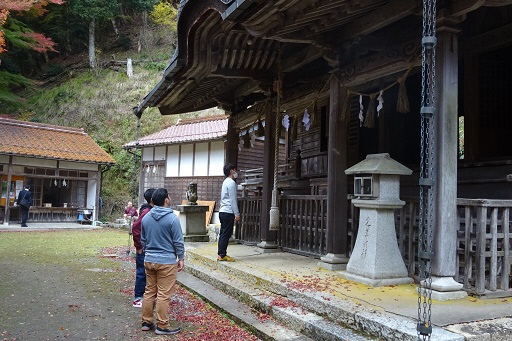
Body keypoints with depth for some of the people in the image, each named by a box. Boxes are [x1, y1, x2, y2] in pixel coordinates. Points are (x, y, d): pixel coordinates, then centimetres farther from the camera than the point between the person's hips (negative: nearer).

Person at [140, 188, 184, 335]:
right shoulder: (172, 218, -14)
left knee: (149, 291, 15)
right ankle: (162, 326, 8)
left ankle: (146, 322, 24)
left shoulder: (146, 218, 4)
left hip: (149, 260, 6)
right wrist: (181, 258, 1)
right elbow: (178, 242, -11)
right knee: (163, 295, 1)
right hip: (166, 262, -6)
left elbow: (143, 240, 14)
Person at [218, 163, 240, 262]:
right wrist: (237, 214, -14)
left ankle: (221, 254, 15)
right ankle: (222, 255, -4)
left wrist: (235, 213, 23)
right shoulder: (231, 182, -12)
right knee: (226, 234, -6)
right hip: (228, 212, -10)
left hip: (223, 211, 10)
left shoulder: (226, 182, 19)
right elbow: (233, 200, -16)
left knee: (223, 234, 11)